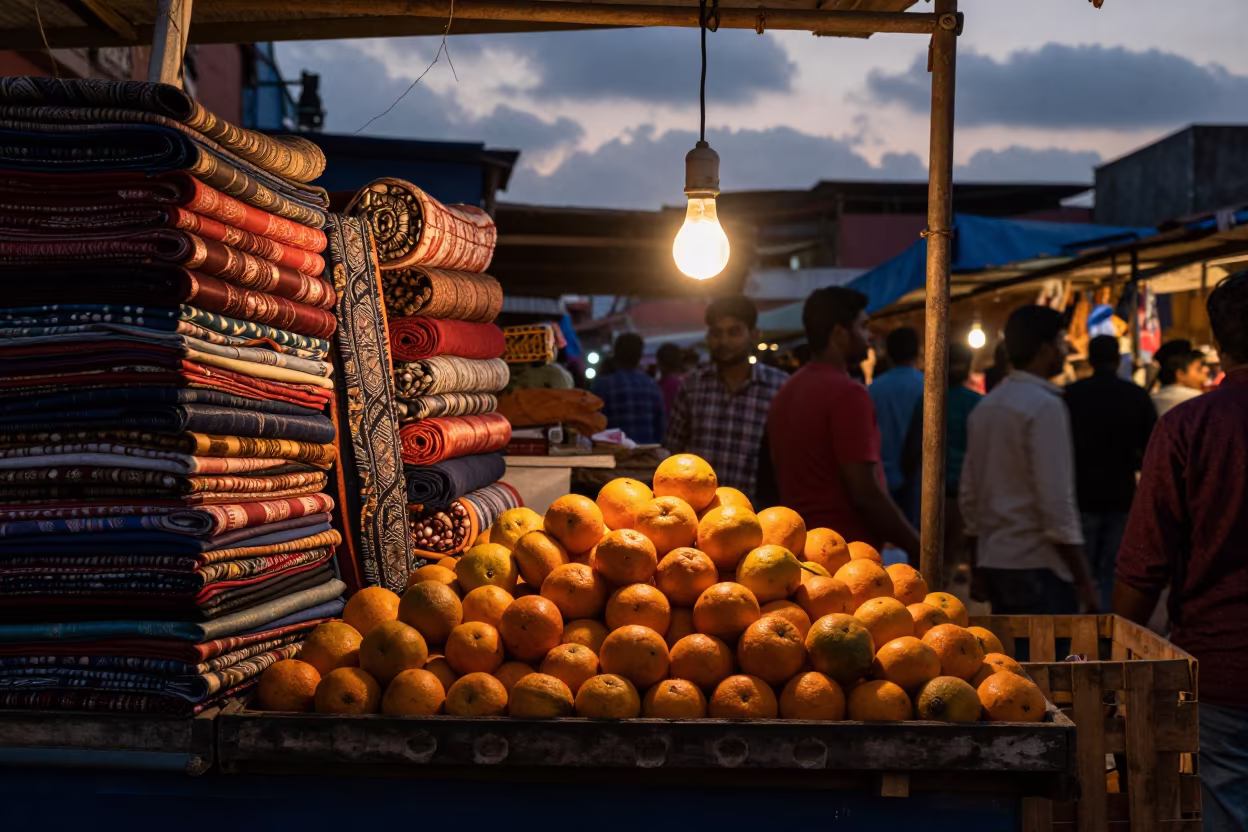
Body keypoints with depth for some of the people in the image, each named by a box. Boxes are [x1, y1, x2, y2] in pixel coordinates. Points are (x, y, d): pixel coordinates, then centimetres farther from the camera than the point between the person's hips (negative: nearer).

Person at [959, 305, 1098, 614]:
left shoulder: (985, 406, 12)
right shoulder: (1044, 406, -13)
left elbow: (969, 495, 15)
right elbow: (1056, 500, -18)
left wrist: (978, 571, 21)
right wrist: (1083, 580, -14)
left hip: (994, 561, 8)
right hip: (1038, 565, -8)